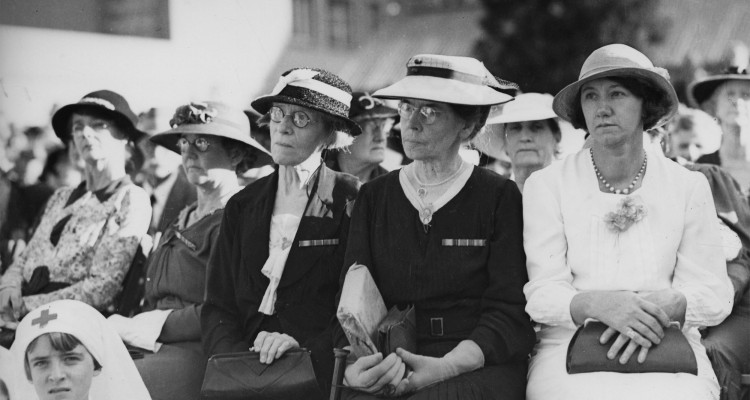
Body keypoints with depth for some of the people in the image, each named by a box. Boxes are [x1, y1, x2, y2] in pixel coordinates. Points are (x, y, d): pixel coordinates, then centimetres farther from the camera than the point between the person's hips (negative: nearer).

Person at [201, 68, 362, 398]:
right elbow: (218, 306, 12)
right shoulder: (243, 207, 16)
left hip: (320, 372, -3)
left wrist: (304, 345, -16)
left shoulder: (353, 205, 2)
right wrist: (235, 354, -6)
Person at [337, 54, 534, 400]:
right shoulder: (373, 197, 13)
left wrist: (446, 366, -20)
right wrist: (352, 365, -17)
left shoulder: (499, 198, 5)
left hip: (476, 368, -2)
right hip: (387, 372, 2)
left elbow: (509, 313, -3)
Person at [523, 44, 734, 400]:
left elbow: (714, 293, 4)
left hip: (666, 351, 1)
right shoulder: (546, 187, 4)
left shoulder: (689, 188, 8)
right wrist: (596, 304, -24)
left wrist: (664, 305, -18)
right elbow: (542, 294, -2)